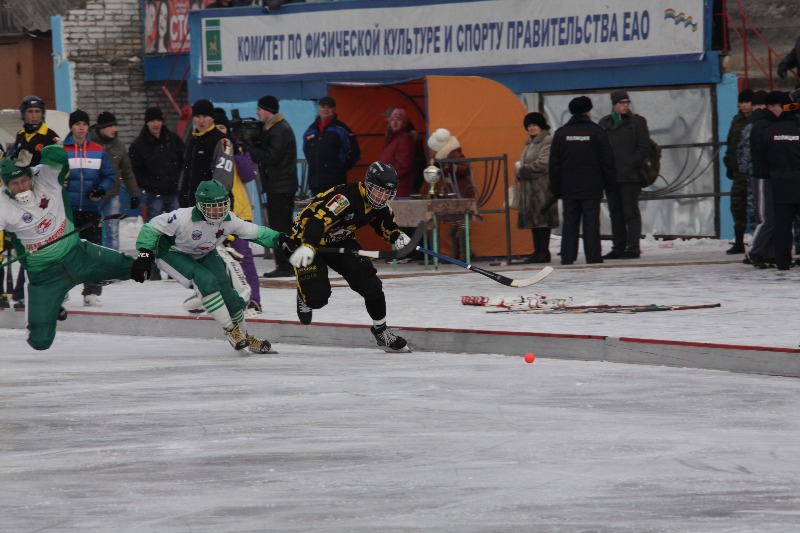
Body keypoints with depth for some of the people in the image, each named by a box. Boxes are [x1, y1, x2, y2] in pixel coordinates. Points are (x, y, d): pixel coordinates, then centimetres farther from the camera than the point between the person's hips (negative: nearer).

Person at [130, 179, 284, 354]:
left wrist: (278, 238, -24)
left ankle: (244, 336, 21)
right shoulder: (184, 218, -36)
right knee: (206, 281, -29)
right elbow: (152, 227, -26)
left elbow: (255, 232, -9)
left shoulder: (229, 220, -20)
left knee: (228, 293, -5)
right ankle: (231, 331, -16)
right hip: (172, 253, -5)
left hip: (204, 254, 5)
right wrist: (144, 254, -34)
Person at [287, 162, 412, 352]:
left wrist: (398, 237, -10)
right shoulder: (346, 198, -34)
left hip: (340, 241, 7)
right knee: (317, 297, -16)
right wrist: (307, 247, -61)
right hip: (306, 238, -7)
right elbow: (318, 220, -45)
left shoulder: (379, 206, -6)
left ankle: (381, 331, 15)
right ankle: (305, 296, 23)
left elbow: (387, 225, 14)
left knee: (371, 284, -5)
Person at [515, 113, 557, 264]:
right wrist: (520, 170, 3)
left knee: (542, 217, -9)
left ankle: (543, 251, -8)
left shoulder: (547, 141, -10)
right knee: (532, 218, 9)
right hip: (528, 186, 9)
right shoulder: (529, 143, 20)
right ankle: (538, 251, 13)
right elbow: (523, 162, 24)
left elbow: (543, 163, -18)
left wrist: (523, 169, -11)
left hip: (542, 185, -9)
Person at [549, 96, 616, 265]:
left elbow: (554, 164, 6)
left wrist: (556, 188, 12)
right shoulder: (597, 132, -2)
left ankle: (567, 257, 1)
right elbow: (607, 161, -2)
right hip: (592, 188, -2)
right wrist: (608, 181, 9)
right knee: (591, 223, -1)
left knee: (569, 222, 5)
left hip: (568, 188, 2)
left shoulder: (560, 133, 5)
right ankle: (593, 257, -3)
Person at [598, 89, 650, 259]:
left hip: (630, 175, -5)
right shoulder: (604, 123, 13)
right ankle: (618, 248, 13)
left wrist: (632, 165, -10)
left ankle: (633, 247, -7)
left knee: (631, 212, -6)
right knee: (615, 213, 8)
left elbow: (643, 146, -2)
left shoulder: (637, 121, 3)